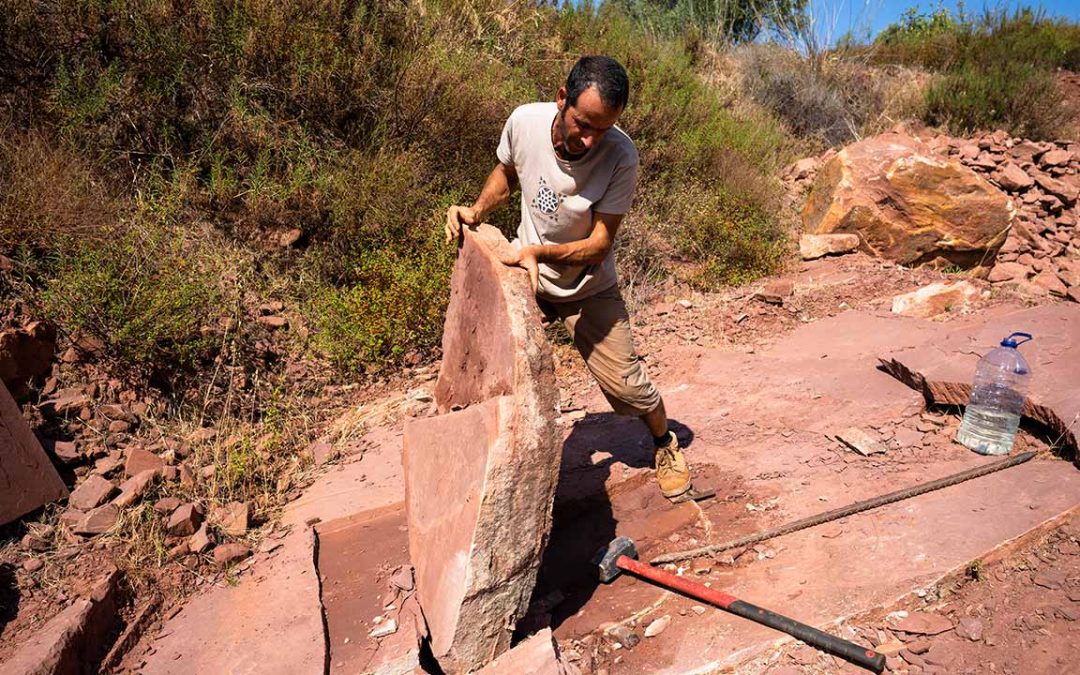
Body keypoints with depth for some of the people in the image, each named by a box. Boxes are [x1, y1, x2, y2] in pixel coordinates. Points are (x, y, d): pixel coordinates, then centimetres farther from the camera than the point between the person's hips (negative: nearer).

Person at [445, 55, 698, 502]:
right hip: (523, 271, 3)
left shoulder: (621, 156, -27)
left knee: (625, 384, -2)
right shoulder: (524, 121, -19)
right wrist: (476, 211, -13)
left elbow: (598, 246, -24)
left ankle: (665, 444, 30)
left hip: (588, 288, -2)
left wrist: (538, 251, -40)